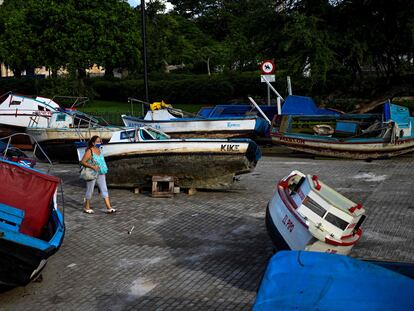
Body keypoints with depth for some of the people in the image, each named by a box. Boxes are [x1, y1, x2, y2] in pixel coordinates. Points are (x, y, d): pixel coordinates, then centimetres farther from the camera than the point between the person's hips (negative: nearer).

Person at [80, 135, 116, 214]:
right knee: (90, 191, 6)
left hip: (101, 174, 7)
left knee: (104, 190, 3)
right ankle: (87, 208, 22)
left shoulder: (99, 150, 8)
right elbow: (82, 162, -17)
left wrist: (104, 172, 18)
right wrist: (92, 167, -26)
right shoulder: (89, 151, -14)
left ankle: (109, 208, 3)